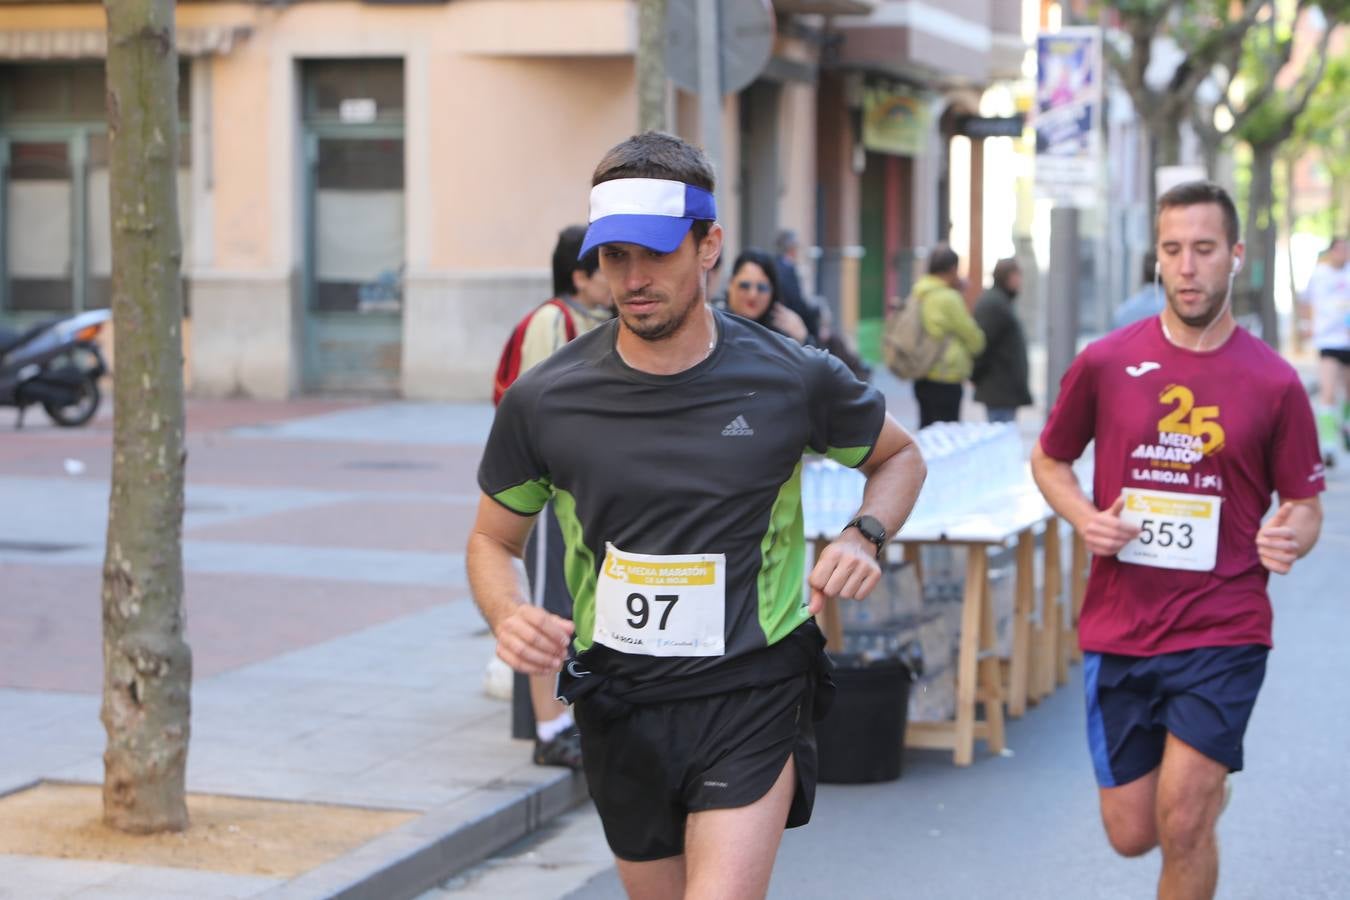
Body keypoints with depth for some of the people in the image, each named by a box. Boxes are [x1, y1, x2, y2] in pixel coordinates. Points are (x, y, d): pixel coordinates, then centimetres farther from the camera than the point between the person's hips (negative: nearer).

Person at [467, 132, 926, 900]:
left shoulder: (794, 381, -7)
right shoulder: (544, 401, -6)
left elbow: (900, 456, 13)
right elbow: (493, 540, 9)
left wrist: (865, 536, -8)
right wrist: (508, 616, -13)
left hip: (751, 701, -3)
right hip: (621, 712, 3)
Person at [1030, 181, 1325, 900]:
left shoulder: (1274, 383, -3)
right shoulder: (1105, 364, -1)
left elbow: (1305, 504, 6)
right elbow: (1048, 461, 13)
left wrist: (1291, 537, -17)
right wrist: (1086, 519, -7)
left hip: (1223, 630, -2)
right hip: (1118, 630, 2)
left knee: (1181, 823, -12)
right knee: (1131, 834, 11)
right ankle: (1207, 782, 46)